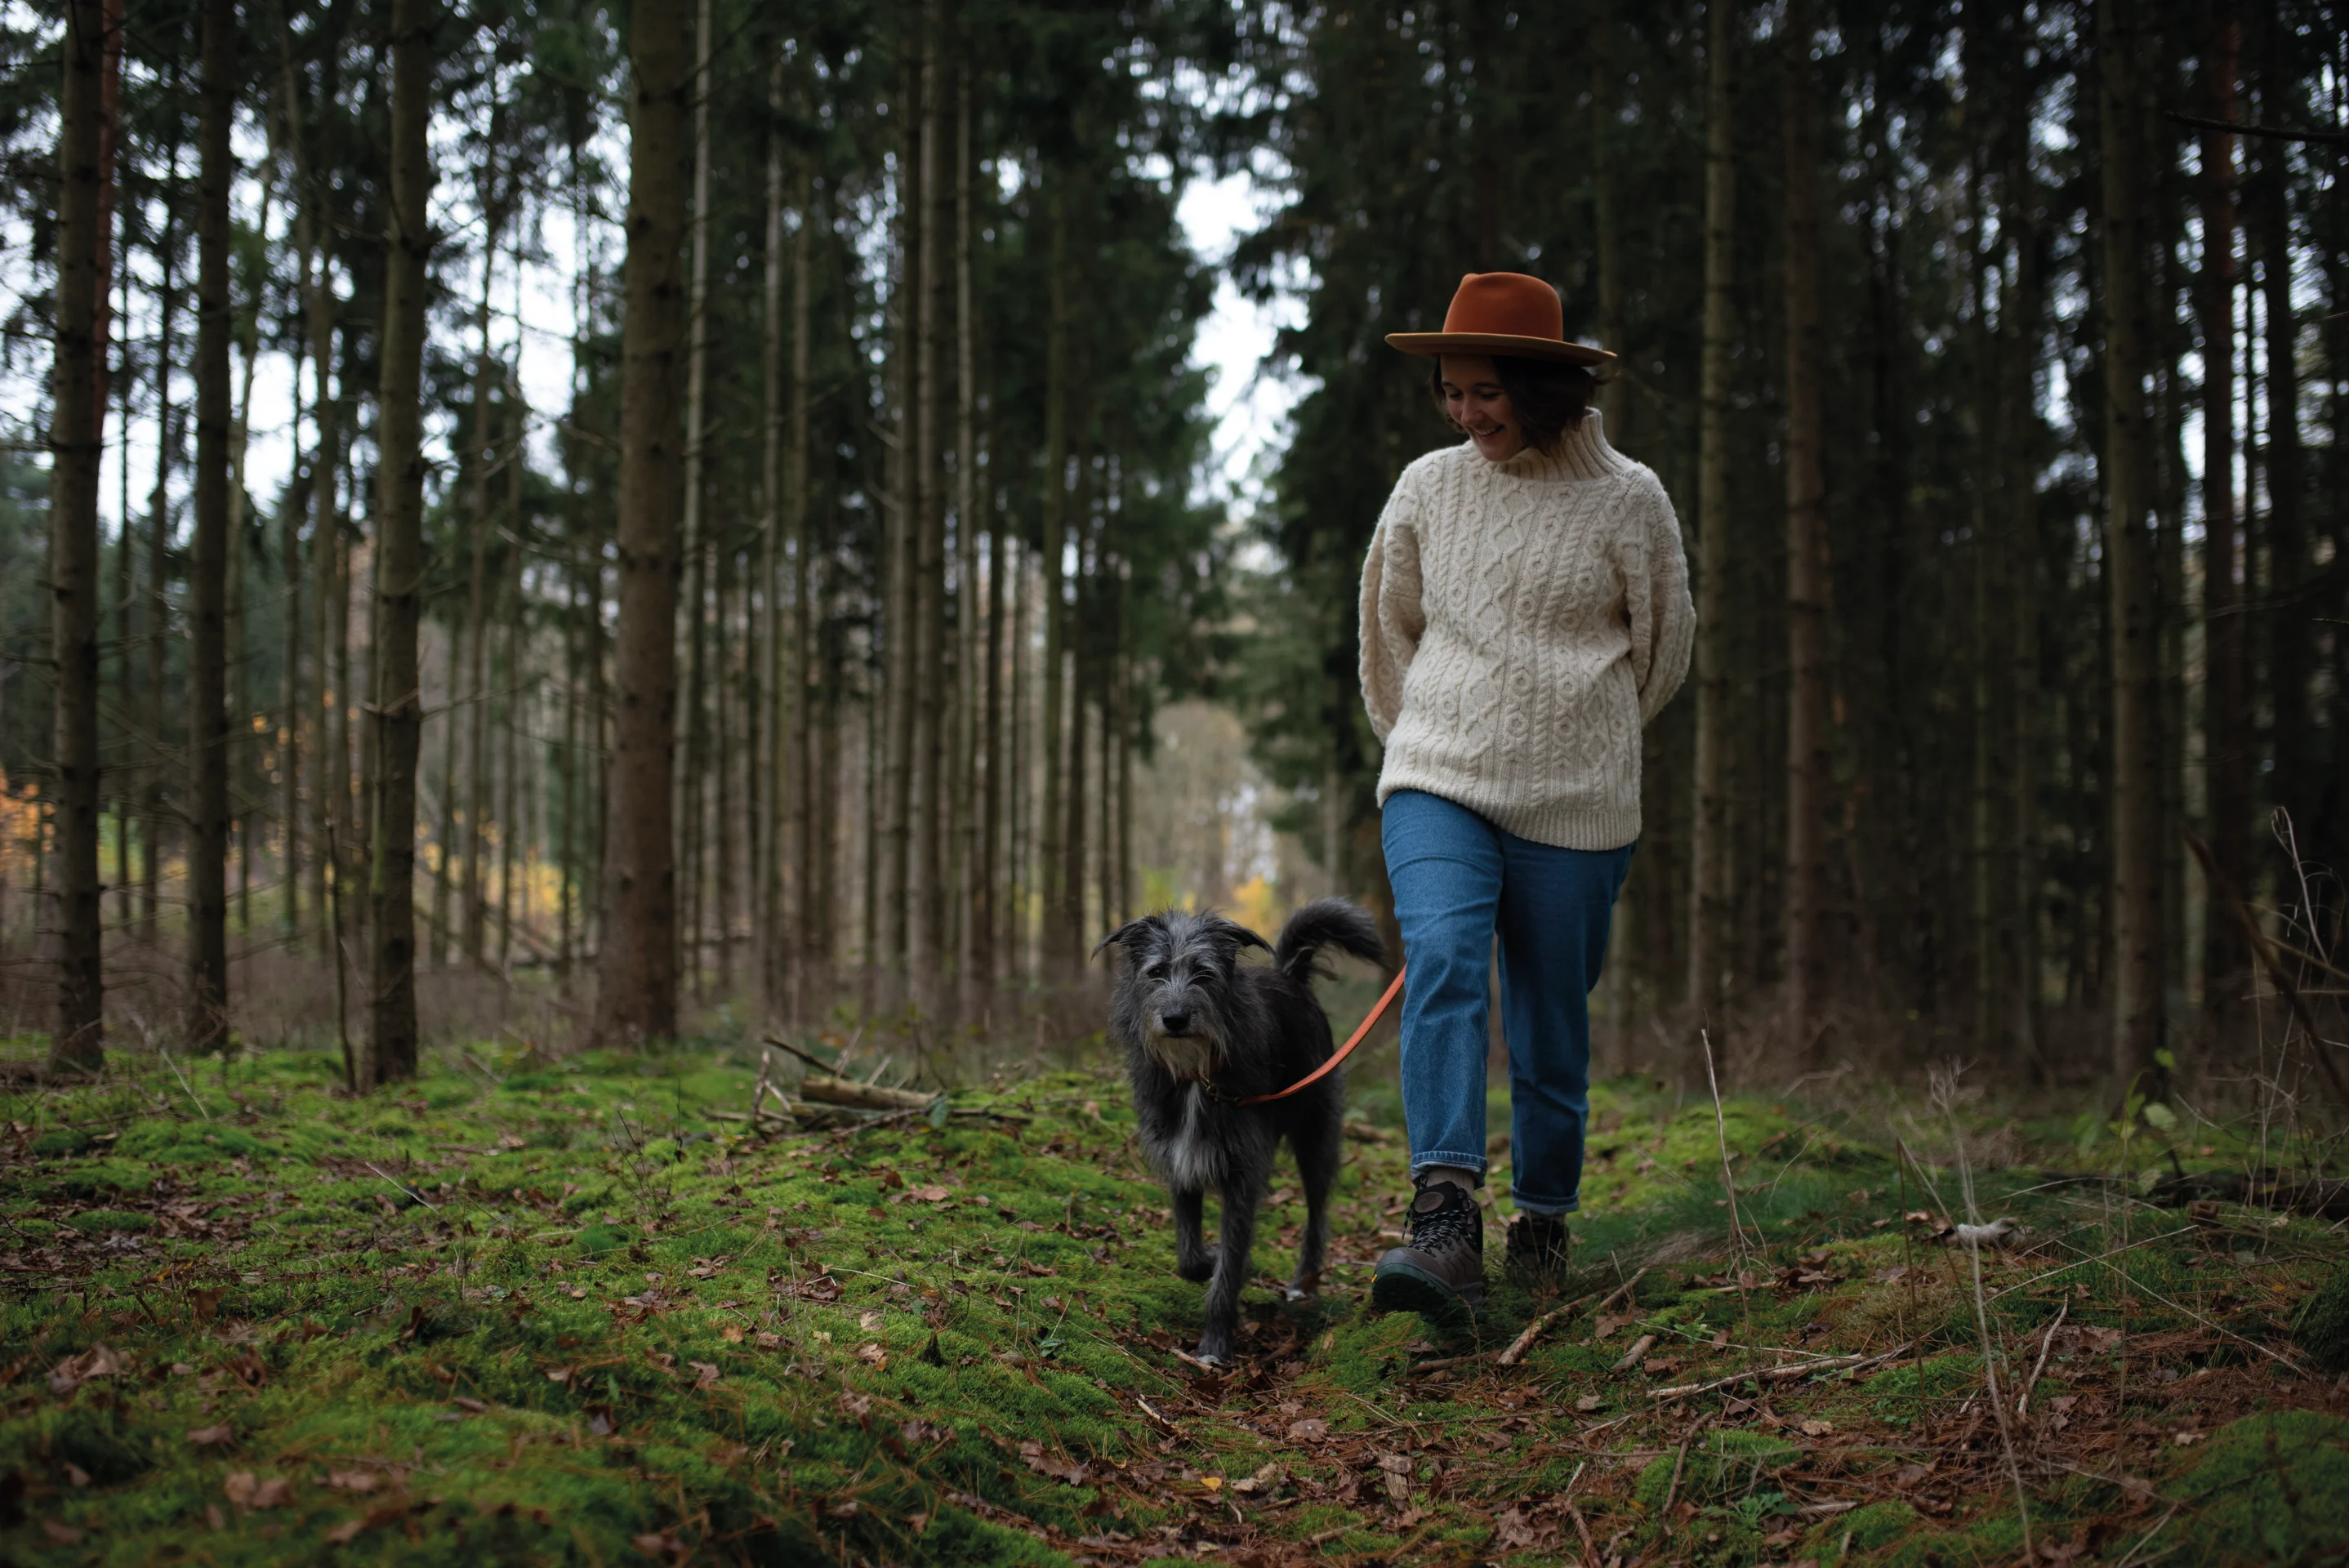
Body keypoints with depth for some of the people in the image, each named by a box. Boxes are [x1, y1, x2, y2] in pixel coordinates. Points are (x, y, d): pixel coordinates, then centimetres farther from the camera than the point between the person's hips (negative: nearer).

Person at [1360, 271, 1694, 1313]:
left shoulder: (1628, 501, -2)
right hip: (1436, 785, 1)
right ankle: (1443, 1222, -31)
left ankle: (1543, 1218, 26)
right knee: (1442, 964, -22)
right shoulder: (1428, 487, 6)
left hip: (1574, 808, -1)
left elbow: (1662, 651, 13)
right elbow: (1390, 628, 21)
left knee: (1551, 1031, 5)